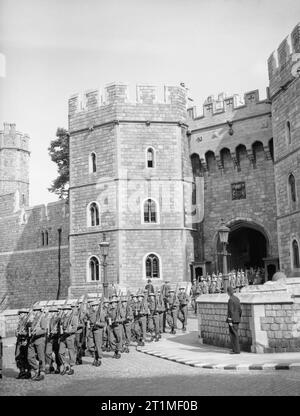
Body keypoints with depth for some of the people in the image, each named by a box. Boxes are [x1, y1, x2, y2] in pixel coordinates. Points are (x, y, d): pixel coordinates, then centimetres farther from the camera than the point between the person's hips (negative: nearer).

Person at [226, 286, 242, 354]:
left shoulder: (230, 300, -16)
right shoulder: (237, 299, 10)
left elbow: (230, 311, -19)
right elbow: (240, 310, 13)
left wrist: (230, 321, -17)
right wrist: (239, 318, 21)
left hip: (232, 319, -9)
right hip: (237, 319, 9)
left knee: (233, 335, -3)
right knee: (235, 334, 15)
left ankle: (236, 350, -1)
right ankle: (236, 349, 19)